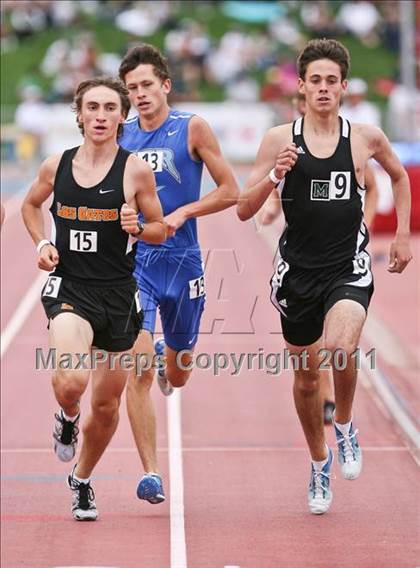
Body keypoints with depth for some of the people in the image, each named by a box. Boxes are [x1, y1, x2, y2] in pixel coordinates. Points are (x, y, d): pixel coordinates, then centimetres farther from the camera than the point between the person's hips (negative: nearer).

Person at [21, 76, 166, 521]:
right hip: (69, 287, -1)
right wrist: (42, 243, 4)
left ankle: (82, 480, 36)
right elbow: (30, 205, 22)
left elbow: (160, 230, 6)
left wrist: (136, 228, -16)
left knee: (107, 404, 10)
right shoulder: (56, 167, 2)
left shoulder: (136, 171, -4)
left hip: (118, 295, 1)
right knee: (72, 379, -27)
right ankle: (67, 418, 10)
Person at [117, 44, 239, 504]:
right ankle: (150, 472, -12)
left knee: (177, 376, 15)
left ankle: (166, 361, 53)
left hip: (181, 262, 0)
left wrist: (182, 213, -15)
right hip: (132, 261, 0)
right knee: (139, 370, -15)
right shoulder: (120, 135, 5)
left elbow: (229, 191, -4)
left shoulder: (192, 129, -3)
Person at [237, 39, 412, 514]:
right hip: (297, 270, 2)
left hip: (348, 269, -2)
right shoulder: (280, 139, -1)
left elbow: (399, 176, 23)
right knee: (306, 373, 12)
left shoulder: (366, 137, 1)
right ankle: (319, 462, 36)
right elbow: (244, 210, -1)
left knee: (340, 348, -28)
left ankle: (345, 426, 2)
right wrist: (274, 175, -17)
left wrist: (402, 235, 18)